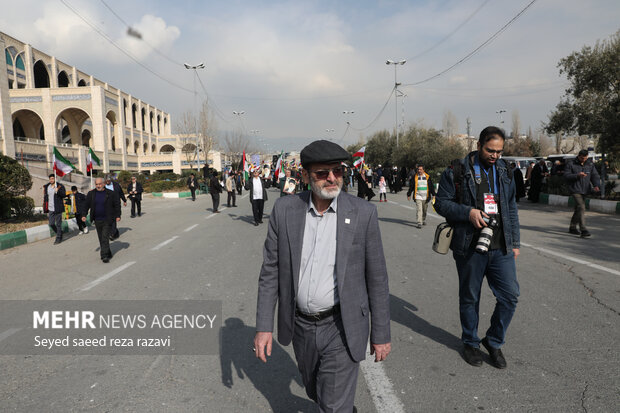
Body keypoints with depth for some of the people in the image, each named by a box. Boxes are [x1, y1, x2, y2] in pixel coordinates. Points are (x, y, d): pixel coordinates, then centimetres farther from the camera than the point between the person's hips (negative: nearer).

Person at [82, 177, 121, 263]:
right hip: (97, 220, 4)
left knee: (105, 238, -11)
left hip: (108, 220, -4)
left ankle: (105, 256, -10)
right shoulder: (91, 194, 7)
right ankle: (108, 254, 20)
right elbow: (86, 205, 13)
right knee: (101, 239, 9)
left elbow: (117, 205, 0)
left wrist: (118, 216, -6)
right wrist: (84, 215, 4)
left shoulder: (111, 193, -3)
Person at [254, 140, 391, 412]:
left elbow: (376, 278, -6)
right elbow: (270, 271, -2)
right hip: (301, 326, 4)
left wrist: (381, 335, -2)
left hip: (341, 328, -3)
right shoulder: (284, 209, -7)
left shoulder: (362, 213, -12)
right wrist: (263, 326, -3)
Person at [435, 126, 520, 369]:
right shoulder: (457, 172, -5)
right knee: (469, 298, 10)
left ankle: (494, 341, 25)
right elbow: (441, 203, -4)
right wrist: (468, 212, -18)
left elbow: (511, 210, 17)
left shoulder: (504, 172, 11)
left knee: (510, 295, 2)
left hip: (501, 248, 4)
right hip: (470, 247, -4)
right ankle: (470, 343, 32)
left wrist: (515, 242, 14)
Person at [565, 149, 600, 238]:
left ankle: (572, 227, 27)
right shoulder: (571, 164, -3)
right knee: (581, 208, -17)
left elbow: (595, 176, 4)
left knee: (578, 209, 14)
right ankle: (583, 230, -21)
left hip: (585, 190, 6)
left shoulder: (590, 164, 9)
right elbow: (566, 176, -8)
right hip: (575, 190, -6)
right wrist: (577, 175, -23)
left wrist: (596, 185, -14)